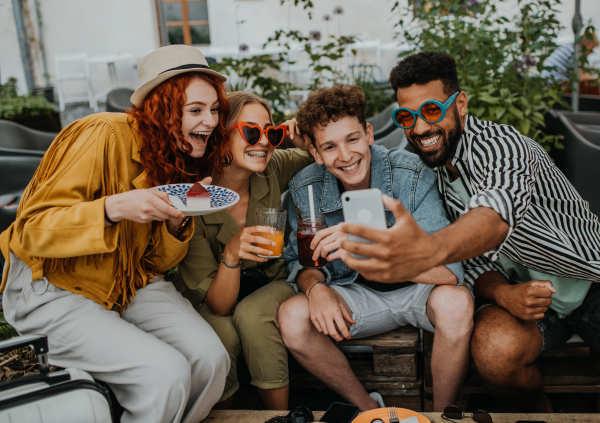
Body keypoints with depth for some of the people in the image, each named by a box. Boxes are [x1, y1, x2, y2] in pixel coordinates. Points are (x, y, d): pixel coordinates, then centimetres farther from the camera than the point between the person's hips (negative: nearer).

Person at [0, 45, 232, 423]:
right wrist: (114, 207, -36)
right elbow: (34, 230, -21)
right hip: (53, 290, -6)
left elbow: (156, 263, 4)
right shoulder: (106, 136, -21)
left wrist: (177, 223, -17)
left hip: (130, 285, 6)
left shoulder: (184, 159, 2)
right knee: (167, 374, -24)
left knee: (210, 358, -16)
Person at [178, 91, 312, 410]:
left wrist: (306, 139, -18)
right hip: (221, 300, -1)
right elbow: (219, 305, -22)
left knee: (252, 314, -31)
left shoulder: (273, 171, -15)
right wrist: (231, 254, -42)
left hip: (274, 284, 2)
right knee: (221, 331, -33)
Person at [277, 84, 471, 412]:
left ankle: (442, 413, -4)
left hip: (418, 289, -2)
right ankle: (369, 409, 1)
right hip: (357, 294, 3)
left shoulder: (411, 174, -23)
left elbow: (449, 270, -30)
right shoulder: (304, 190, -12)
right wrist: (315, 287, -26)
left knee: (455, 302, -34)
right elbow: (301, 261, -1)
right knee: (291, 317, -22)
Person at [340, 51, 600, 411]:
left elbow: (496, 214, -45)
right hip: (526, 290, 4)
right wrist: (502, 293, -24)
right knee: (494, 351, -27)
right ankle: (538, 410, 5)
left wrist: (431, 248, -66)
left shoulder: (498, 142, -21)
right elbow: (475, 260, -1)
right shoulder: (433, 171, 1)